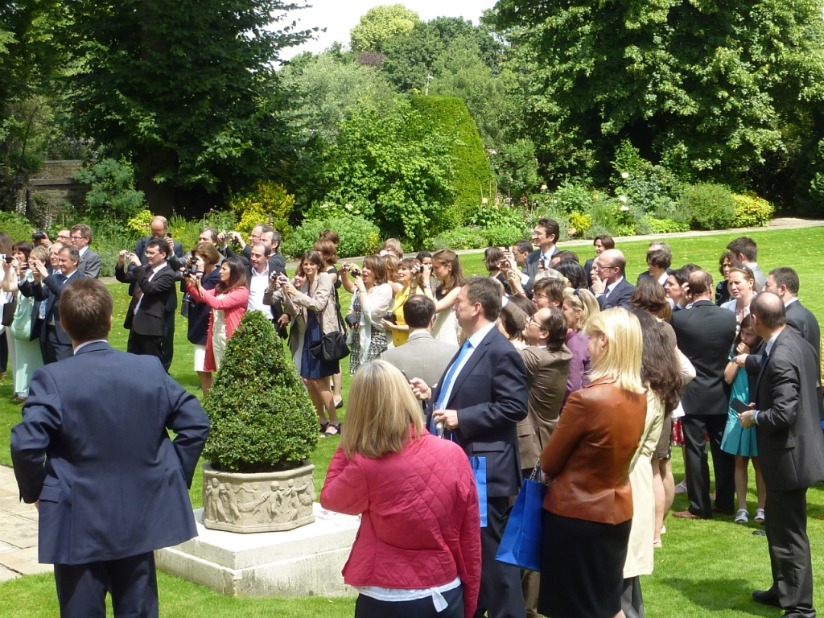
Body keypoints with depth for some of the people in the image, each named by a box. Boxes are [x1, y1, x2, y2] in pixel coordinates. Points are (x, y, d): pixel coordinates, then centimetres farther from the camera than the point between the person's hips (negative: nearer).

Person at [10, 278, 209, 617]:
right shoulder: (150, 368, -3)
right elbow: (196, 424, -1)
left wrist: (34, 491, -4)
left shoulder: (52, 379, -14)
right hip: (140, 517, 3)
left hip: (79, 523, -3)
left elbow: (25, 444, -22)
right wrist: (176, 475, 9)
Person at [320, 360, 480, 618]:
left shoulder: (366, 467, -18)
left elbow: (330, 498, 4)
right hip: (447, 597, 3)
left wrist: (348, 443, 1)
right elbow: (470, 538, -1)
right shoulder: (453, 454, -8)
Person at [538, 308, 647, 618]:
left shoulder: (586, 399, -24)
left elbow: (549, 462, -10)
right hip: (617, 510, 7)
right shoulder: (639, 397, -2)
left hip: (575, 513, -7)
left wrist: (554, 473, 11)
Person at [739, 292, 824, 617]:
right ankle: (784, 589, 37)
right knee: (778, 526, 23)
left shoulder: (781, 358, -26)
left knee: (789, 534, 1)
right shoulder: (798, 344, 5)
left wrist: (754, 417, -12)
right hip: (791, 451, 10)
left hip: (788, 455, -10)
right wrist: (761, 407, 12)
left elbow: (782, 414, -29)